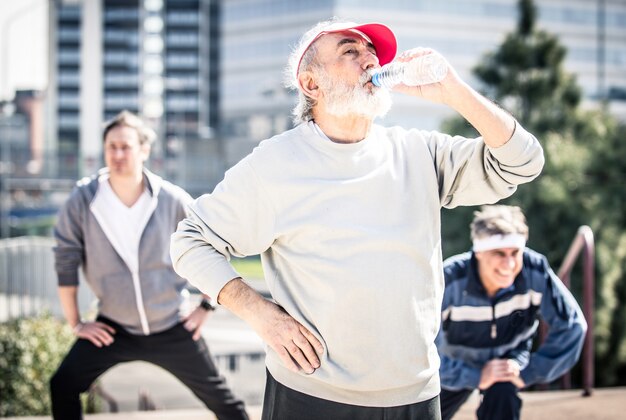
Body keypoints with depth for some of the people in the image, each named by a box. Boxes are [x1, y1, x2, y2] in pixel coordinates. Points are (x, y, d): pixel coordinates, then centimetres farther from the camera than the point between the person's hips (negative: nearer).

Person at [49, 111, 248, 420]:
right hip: (113, 330, 1)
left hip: (173, 329, 0)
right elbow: (66, 261, -5)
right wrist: (75, 322, -2)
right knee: (63, 386, -9)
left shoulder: (173, 200, -11)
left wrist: (207, 305, 2)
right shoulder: (82, 201, -12)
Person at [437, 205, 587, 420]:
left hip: (509, 356, 0)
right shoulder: (450, 280, -36)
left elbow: (571, 324, -22)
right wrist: (474, 377, -37)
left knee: (501, 394, -32)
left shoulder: (535, 271, -31)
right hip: (457, 362, 0)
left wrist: (529, 373, -23)